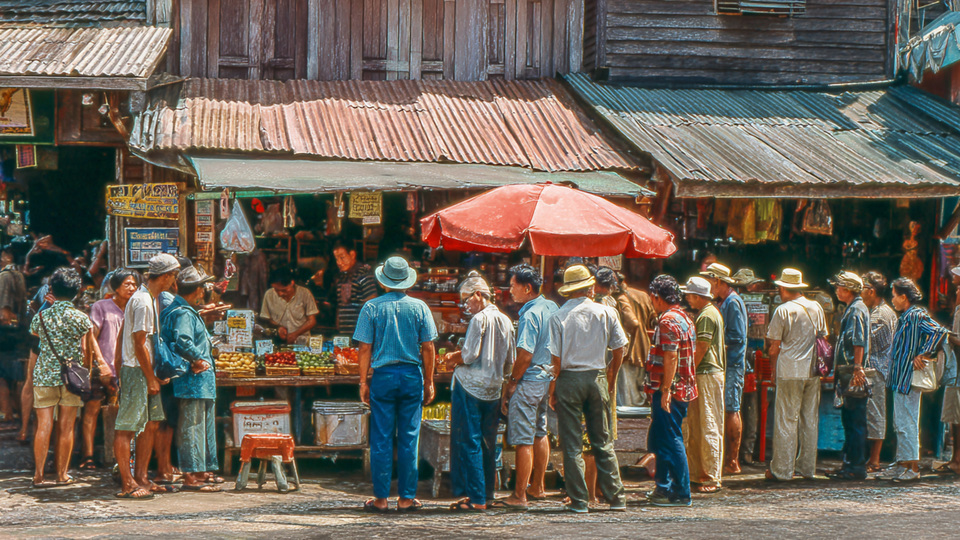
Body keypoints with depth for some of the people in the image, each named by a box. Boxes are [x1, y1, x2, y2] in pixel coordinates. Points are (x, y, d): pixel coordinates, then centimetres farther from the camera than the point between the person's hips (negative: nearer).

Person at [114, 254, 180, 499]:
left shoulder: (148, 298, 14)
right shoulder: (143, 302, -17)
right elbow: (140, 345, -19)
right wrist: (151, 379, -15)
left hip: (145, 371, 10)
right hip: (137, 371, -10)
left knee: (151, 423, 11)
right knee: (127, 428, -6)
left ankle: (141, 478, 17)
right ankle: (127, 484, -4)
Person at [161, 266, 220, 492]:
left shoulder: (188, 312, 19)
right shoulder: (183, 314, -15)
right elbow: (183, 342, -30)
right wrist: (198, 359, -16)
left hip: (201, 382, 11)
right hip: (193, 381, -11)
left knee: (204, 427, 15)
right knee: (192, 428, -7)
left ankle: (201, 473, 22)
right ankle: (191, 476, -5)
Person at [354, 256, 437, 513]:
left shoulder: (372, 307, -4)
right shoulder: (419, 307, 0)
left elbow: (365, 348, -4)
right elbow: (428, 348, 1)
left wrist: (363, 381, 4)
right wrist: (429, 382, 10)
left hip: (383, 376, -1)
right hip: (412, 376, 1)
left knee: (381, 440, 4)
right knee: (409, 439, 6)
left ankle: (381, 498, 6)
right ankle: (407, 498, 9)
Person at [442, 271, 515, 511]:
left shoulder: (479, 319, -11)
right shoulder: (506, 321, 10)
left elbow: (470, 354, -16)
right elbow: (509, 364, 13)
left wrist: (453, 358, 2)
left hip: (471, 386, -7)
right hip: (493, 389, 7)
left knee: (467, 442, -2)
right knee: (488, 444, 13)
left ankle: (476, 498, -4)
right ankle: (488, 494, 16)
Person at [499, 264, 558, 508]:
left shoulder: (529, 315, -19)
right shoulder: (551, 307, 7)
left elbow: (525, 354, -22)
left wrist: (511, 383, -13)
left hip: (529, 381, -9)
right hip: (548, 378, 9)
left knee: (523, 440, -5)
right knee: (540, 433, 19)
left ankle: (519, 495, -2)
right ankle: (538, 487, 29)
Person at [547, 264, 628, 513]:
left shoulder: (559, 316, -7)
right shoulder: (606, 313, 0)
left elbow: (556, 357, -10)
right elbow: (619, 350, 4)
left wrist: (553, 387, 0)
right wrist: (611, 378, 17)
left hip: (569, 379, -2)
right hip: (597, 378, 2)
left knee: (572, 445, 4)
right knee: (603, 441, 11)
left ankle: (578, 500, 4)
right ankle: (616, 497, 12)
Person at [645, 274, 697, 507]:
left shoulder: (668, 320, -16)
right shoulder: (683, 317, 16)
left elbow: (671, 358, -22)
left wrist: (665, 391, -22)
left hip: (669, 390, -10)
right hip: (682, 388, 10)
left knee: (671, 441, -6)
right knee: (660, 439, 17)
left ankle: (681, 494, -3)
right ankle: (663, 487, 23)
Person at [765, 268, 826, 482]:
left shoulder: (783, 310, -7)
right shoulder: (816, 308, 8)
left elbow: (774, 346, -5)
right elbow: (823, 338, 15)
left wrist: (773, 370, 7)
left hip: (790, 372, -5)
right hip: (813, 371, 5)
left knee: (786, 420, -2)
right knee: (810, 420, 11)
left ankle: (781, 469, -1)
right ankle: (808, 468, 15)